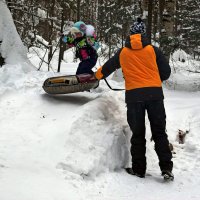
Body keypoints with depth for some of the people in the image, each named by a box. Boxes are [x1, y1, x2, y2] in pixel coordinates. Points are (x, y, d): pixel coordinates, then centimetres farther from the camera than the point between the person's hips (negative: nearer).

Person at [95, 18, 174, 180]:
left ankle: (139, 169, 10)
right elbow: (166, 72, 6)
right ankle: (166, 168, -2)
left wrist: (97, 75, 45)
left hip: (134, 95, 1)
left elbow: (107, 68, 24)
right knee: (159, 132, 5)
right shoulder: (153, 50, 6)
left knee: (138, 134, 9)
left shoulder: (122, 53, 12)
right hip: (155, 94, 0)